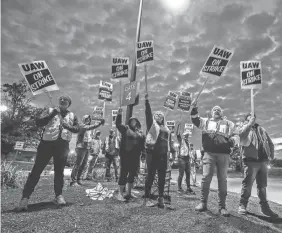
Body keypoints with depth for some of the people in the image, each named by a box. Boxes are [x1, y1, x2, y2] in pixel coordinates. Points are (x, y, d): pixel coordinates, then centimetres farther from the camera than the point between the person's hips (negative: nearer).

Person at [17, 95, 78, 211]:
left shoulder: (72, 115, 14)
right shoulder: (51, 111, 9)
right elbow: (38, 122, -4)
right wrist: (53, 114, -11)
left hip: (62, 144, 2)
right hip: (47, 142, -1)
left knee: (59, 171, 8)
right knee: (37, 170, -2)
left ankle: (59, 195, 18)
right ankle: (25, 197, 1)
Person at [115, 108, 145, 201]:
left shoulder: (141, 133, 13)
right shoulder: (126, 129, 3)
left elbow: (142, 146, 15)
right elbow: (118, 124, -9)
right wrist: (119, 114, -19)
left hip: (135, 157, 5)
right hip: (125, 155, -5)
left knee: (132, 174, 13)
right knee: (124, 174, -3)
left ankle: (129, 193, 27)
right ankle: (120, 194, 6)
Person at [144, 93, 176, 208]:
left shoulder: (166, 129, 21)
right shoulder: (152, 124, 7)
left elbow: (170, 141, 22)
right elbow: (148, 113, -5)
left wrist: (173, 151, 11)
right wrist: (146, 100, -13)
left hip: (163, 154, 5)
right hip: (152, 153, -5)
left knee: (162, 177, 5)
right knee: (151, 175, -2)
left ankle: (161, 198, 13)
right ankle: (147, 198, 5)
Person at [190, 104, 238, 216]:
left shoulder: (228, 124, 18)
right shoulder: (206, 121, 16)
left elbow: (236, 135, 15)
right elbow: (196, 120, 3)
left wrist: (232, 140, -7)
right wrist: (194, 110, -14)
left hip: (223, 154, 1)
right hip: (209, 153, -1)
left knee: (222, 179, 4)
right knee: (206, 178, -5)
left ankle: (222, 206, 12)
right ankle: (203, 203, 7)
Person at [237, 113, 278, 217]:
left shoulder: (261, 129, 20)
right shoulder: (244, 128, 5)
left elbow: (270, 143, 23)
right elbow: (242, 136, -20)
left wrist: (271, 155, 10)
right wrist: (250, 124, -21)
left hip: (263, 161, 5)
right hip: (251, 160, -5)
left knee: (262, 185, 11)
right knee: (247, 184, -5)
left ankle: (265, 207, 20)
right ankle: (242, 205, 4)